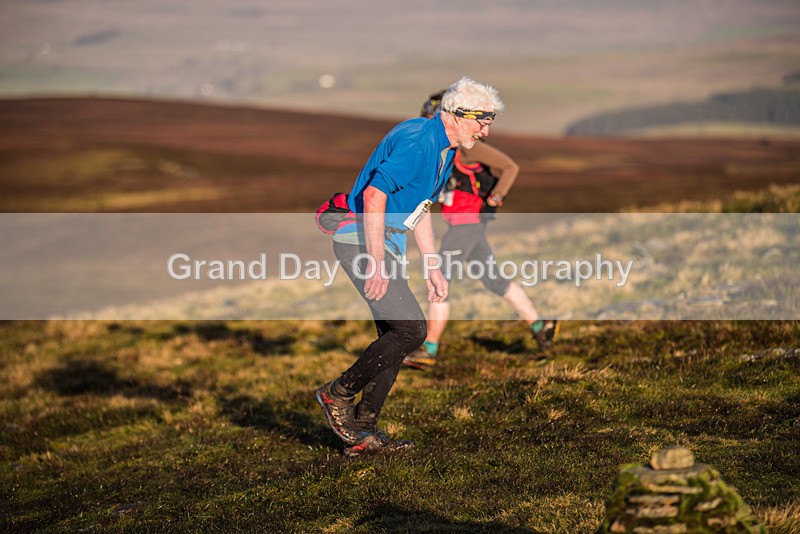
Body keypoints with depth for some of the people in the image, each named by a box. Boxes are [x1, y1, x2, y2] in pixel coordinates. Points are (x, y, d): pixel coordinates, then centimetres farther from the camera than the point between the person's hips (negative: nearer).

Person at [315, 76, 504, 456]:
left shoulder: (444, 150, 14)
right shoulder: (416, 141, -19)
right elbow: (373, 196, -25)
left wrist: (433, 268, 21)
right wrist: (377, 262, -28)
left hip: (386, 243, 10)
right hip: (363, 240, -10)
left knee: (395, 337, 7)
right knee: (411, 330, -15)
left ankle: (361, 432, 12)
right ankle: (339, 393, 0)